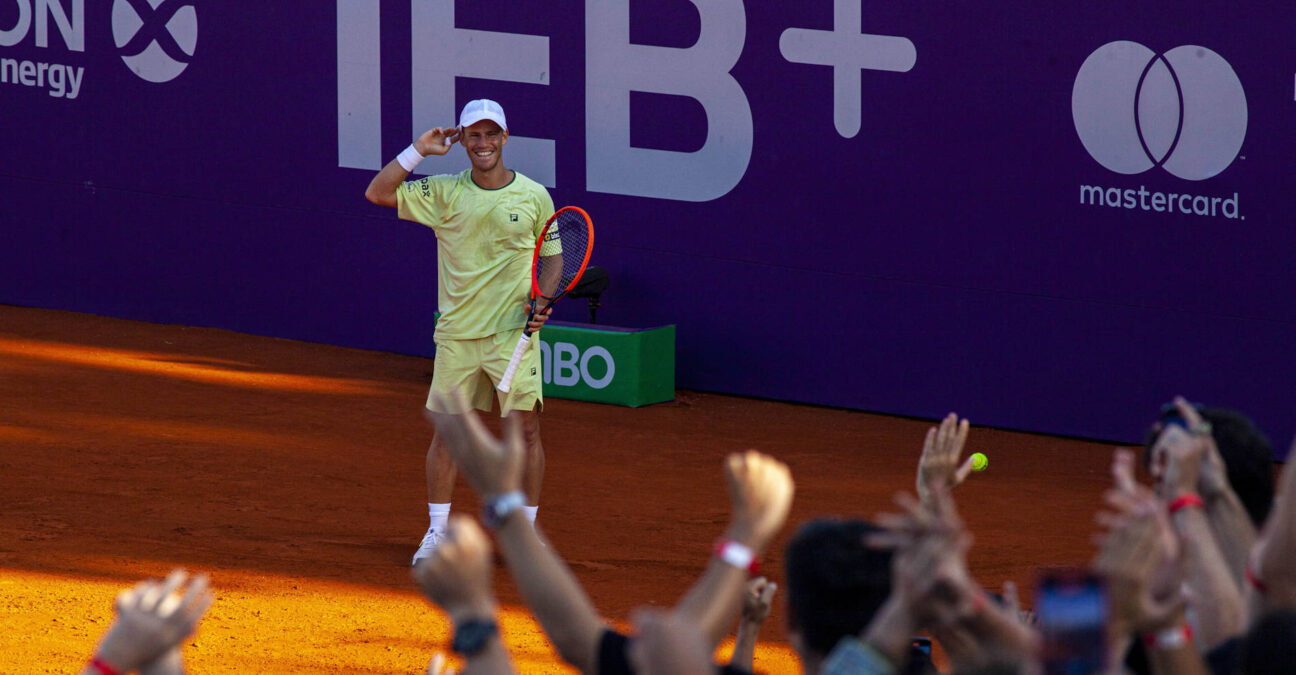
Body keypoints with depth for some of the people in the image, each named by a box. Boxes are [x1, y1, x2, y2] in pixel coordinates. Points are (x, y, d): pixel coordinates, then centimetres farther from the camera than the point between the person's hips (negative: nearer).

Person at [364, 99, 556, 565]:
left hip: (514, 332, -1)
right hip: (457, 333, 1)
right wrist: (419, 150, -7)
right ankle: (437, 531, 13)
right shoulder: (444, 193, 2)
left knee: (527, 427, -5)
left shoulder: (534, 196, 3)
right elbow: (378, 193, -2)